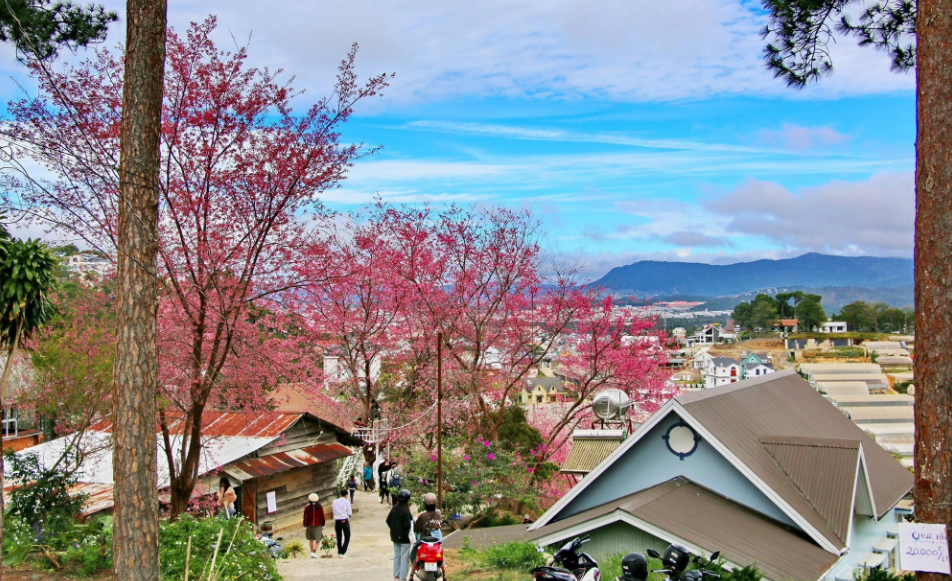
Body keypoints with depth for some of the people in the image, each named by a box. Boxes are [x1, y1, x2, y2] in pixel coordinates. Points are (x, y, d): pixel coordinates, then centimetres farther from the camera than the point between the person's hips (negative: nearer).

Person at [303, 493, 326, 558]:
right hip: (318, 526, -1)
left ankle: (312, 552, 19)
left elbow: (305, 517, -6)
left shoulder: (307, 507, -7)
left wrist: (305, 526, -1)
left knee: (311, 539, 15)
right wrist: (323, 525, 5)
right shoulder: (320, 507, -5)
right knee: (317, 540, 2)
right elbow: (322, 517, -3)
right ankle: (314, 552, -15)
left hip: (309, 526, 1)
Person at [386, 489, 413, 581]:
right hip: (404, 537, -7)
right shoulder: (405, 510, -20)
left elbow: (388, 520, 7)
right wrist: (413, 522, -4)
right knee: (404, 558, -1)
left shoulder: (394, 508, 1)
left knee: (397, 556, 15)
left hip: (395, 536, 7)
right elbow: (407, 525, -23)